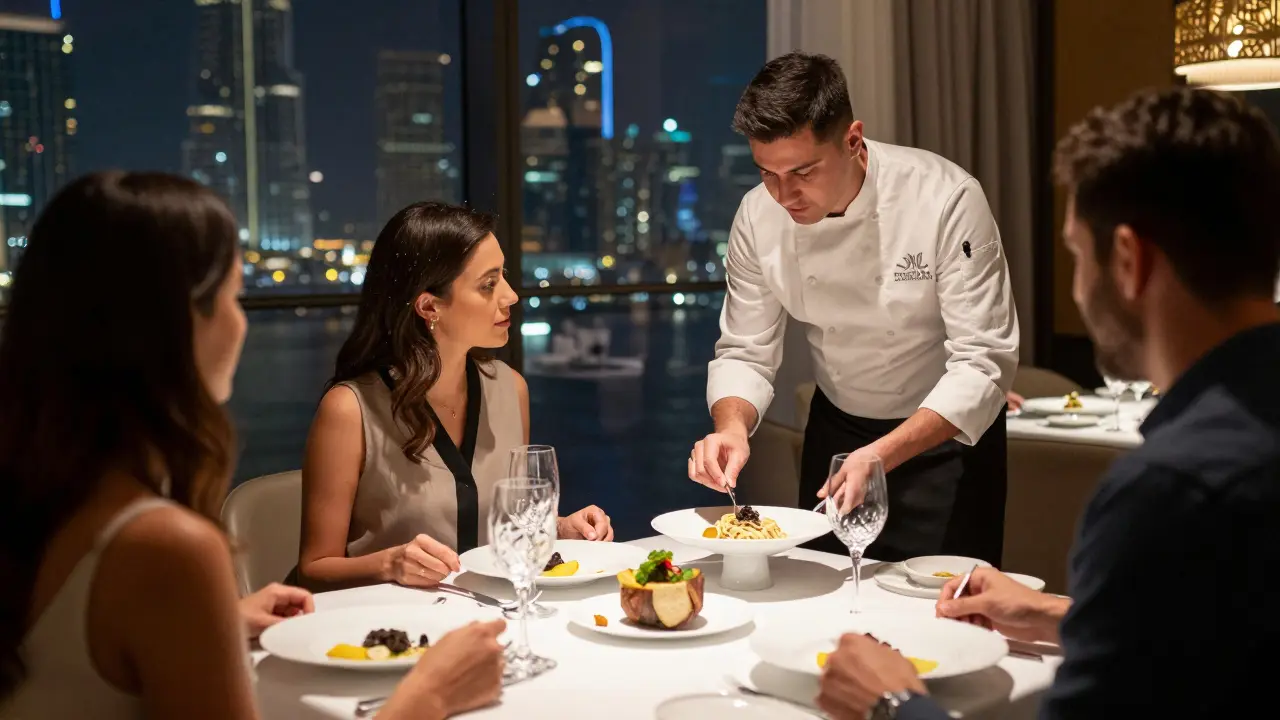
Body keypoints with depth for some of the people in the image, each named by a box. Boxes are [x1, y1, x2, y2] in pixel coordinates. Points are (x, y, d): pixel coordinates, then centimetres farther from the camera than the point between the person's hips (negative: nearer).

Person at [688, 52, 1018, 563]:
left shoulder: (947, 199, -26)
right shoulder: (759, 216, -13)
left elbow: (983, 363, -26)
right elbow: (746, 351, -5)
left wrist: (881, 456, -38)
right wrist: (732, 426, -27)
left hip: (945, 432, -3)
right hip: (836, 432, 4)